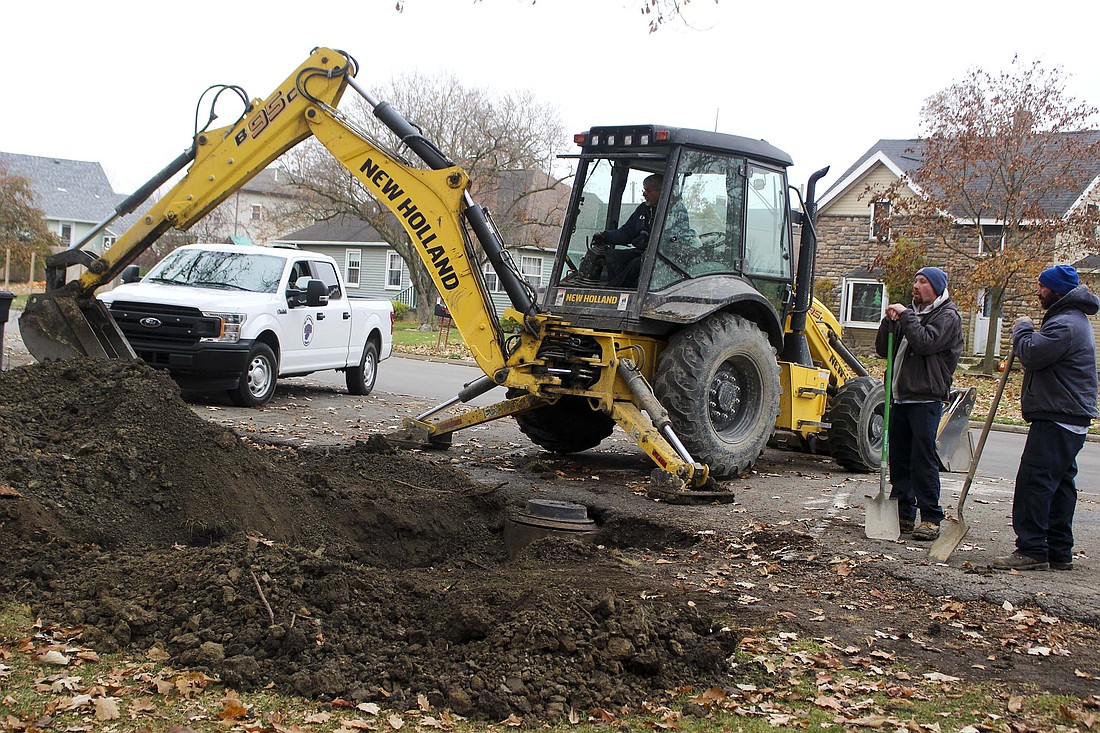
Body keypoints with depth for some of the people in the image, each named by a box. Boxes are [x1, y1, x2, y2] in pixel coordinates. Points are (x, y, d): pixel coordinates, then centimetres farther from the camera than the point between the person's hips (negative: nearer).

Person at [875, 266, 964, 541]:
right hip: (900, 397, 7)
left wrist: (905, 316, -13)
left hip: (926, 398, -7)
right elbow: (883, 349, 15)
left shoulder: (947, 316, -2)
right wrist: (889, 321, -1)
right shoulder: (911, 313, 20)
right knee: (898, 458, 9)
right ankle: (903, 514, 16)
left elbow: (925, 343, -20)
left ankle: (931, 518, -4)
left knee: (923, 458, -9)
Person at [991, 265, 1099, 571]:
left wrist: (1022, 328, -4)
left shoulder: (1065, 324, -16)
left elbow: (1032, 354, -21)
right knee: (1059, 484, 12)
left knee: (1035, 481, -10)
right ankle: (1059, 552, 17)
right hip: (1071, 419, 11)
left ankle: (1031, 550, -9)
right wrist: (1027, 331, 9)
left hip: (1056, 420, -11)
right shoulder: (1075, 319, 21)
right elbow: (1041, 358, 27)